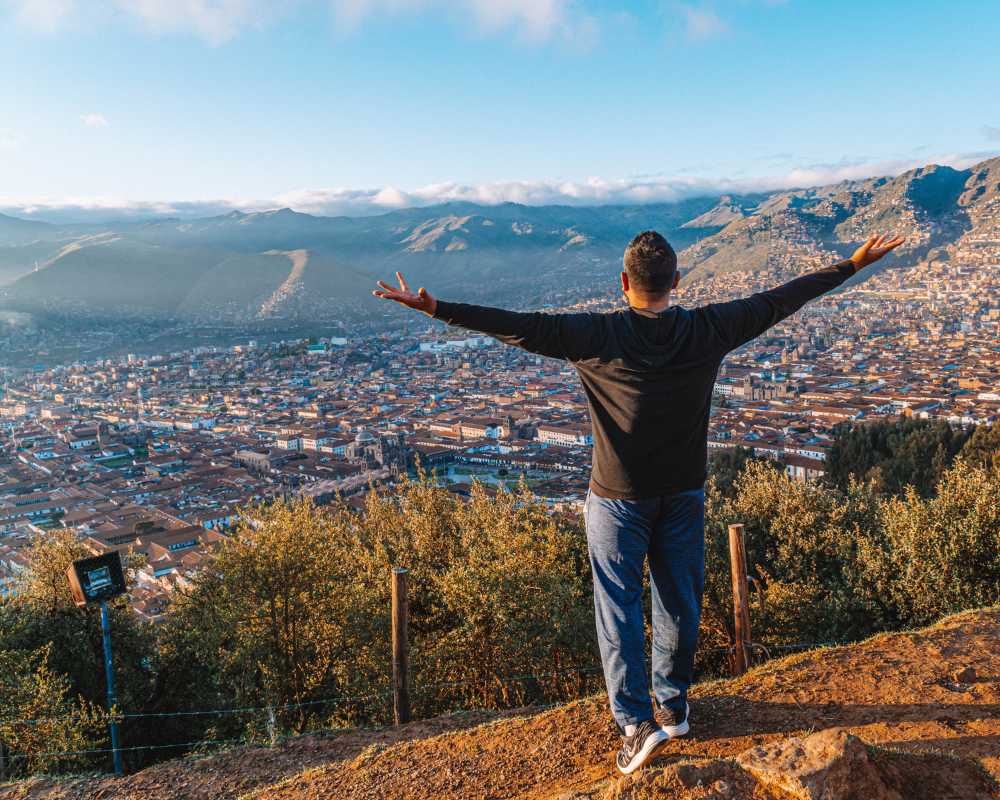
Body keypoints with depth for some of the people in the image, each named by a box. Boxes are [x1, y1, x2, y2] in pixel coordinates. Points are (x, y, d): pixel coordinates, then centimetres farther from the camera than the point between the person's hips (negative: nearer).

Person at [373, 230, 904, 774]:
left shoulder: (597, 337, -17)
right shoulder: (707, 331, -8)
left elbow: (520, 326, -20)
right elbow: (779, 300, 2)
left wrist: (435, 309, -17)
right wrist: (854, 265, 14)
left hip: (619, 495, -3)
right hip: (684, 493, 4)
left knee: (618, 608, 7)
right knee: (679, 601, 17)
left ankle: (637, 722, 6)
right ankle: (673, 706, 33)